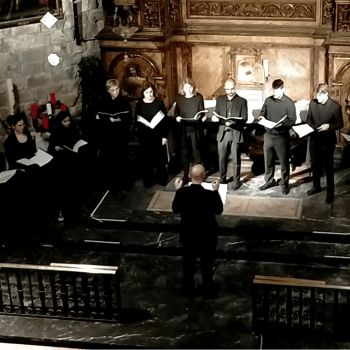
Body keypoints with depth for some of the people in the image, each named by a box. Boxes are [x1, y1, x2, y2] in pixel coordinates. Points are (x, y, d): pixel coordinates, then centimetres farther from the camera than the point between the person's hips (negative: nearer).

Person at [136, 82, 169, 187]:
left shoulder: (159, 102, -3)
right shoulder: (139, 104, -2)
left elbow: (165, 120, -2)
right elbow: (137, 121, 0)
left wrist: (165, 136, -5)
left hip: (158, 135, 0)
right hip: (145, 136, 0)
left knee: (160, 158, 7)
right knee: (147, 159, 7)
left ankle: (162, 178, 22)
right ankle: (148, 180, 19)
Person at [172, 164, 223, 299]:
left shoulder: (182, 192, -19)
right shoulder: (209, 194, -26)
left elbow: (176, 209, -3)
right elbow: (219, 210, -9)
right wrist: (216, 191, -2)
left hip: (188, 234, 2)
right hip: (207, 235, -2)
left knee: (188, 263, 20)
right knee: (207, 263, 16)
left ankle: (188, 288, 35)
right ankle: (207, 290, 30)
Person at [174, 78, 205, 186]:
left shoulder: (199, 97, -4)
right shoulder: (179, 98, 0)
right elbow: (176, 112, 8)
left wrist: (199, 117, -20)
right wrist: (177, 117, -13)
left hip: (196, 129, -2)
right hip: (184, 129, 2)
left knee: (196, 153, 6)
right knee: (184, 153, 8)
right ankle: (185, 176, 20)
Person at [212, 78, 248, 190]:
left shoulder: (242, 101, 0)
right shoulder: (220, 99, 10)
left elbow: (245, 118, -4)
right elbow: (217, 114, 13)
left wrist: (234, 122, -22)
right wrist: (215, 118, -11)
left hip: (236, 134, -3)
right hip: (223, 133, 3)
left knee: (236, 159, 2)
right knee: (222, 158, 8)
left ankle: (236, 181, 14)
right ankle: (222, 180, 22)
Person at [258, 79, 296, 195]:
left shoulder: (289, 103, -9)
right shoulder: (268, 100, 4)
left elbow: (292, 120, -11)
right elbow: (263, 112, 19)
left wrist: (282, 124, -27)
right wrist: (262, 117, -4)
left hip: (282, 136, -4)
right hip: (268, 134, 5)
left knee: (284, 161, 5)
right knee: (268, 160, 15)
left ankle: (285, 183, 19)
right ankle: (269, 181, 31)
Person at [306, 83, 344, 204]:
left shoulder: (335, 107, -14)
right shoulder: (312, 103, 0)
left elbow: (340, 124, -8)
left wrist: (328, 126, -24)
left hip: (327, 142, -5)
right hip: (314, 140, 5)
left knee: (329, 168, 4)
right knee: (315, 165, 19)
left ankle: (330, 193, 15)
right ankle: (316, 186, 38)